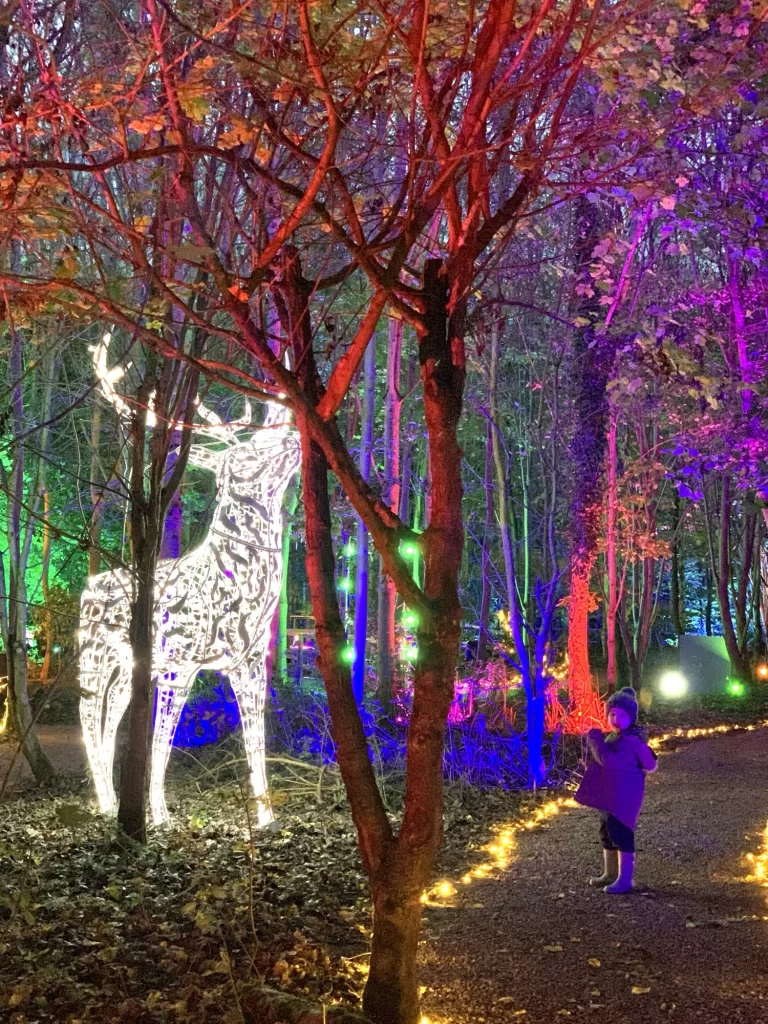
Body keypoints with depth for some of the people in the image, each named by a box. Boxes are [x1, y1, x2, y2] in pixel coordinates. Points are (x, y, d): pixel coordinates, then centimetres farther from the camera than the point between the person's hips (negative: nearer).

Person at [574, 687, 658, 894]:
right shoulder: (614, 737, 12)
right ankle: (610, 873, 31)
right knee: (607, 833, 18)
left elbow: (609, 761, -29)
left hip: (623, 795, -10)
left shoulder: (631, 739, -20)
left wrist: (596, 740, -19)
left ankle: (625, 878, -1)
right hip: (609, 793, 10)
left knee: (620, 834, -8)